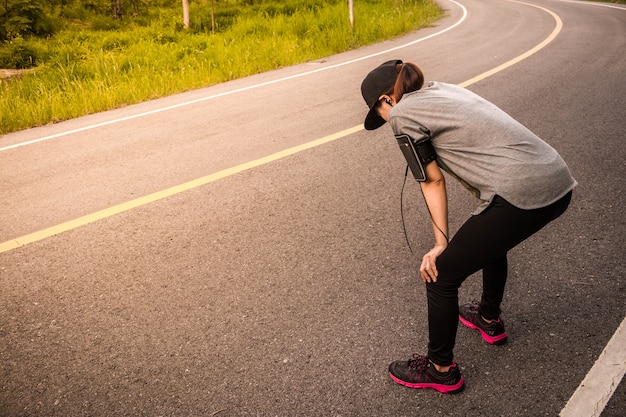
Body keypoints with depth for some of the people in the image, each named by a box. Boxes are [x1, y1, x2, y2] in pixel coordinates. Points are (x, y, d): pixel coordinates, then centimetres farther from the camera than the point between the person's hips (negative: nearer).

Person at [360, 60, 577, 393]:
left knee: (440, 275, 6)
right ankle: (490, 320, 55)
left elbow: (433, 180, -1)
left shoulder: (402, 113, 0)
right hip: (559, 181, 9)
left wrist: (441, 244, 6)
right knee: (490, 239, 35)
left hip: (521, 195, -9)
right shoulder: (444, 89, 22)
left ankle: (440, 370, 24)